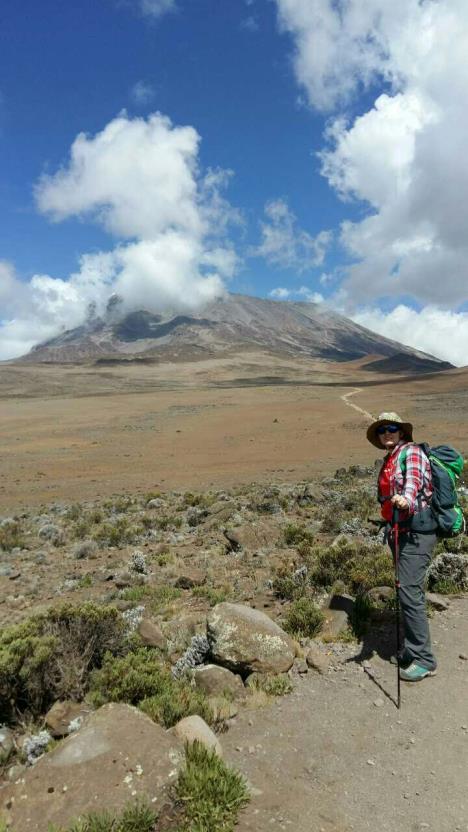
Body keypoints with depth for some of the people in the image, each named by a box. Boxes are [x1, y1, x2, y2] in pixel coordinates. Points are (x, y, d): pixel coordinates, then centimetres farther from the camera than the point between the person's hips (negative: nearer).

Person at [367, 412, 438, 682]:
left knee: (410, 592, -11)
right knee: (408, 591, 14)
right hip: (401, 531, 9)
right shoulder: (389, 460, 16)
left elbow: (413, 478, -29)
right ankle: (412, 650, 25)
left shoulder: (411, 451, -9)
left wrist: (405, 499, -49)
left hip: (417, 530, -8)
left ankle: (424, 660, 0)